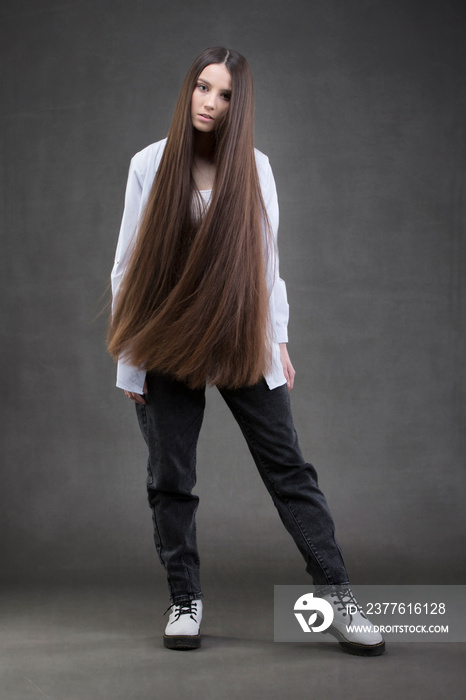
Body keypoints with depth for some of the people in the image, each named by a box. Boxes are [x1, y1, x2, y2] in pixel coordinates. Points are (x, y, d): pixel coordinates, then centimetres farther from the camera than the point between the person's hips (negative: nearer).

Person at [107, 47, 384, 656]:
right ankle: (185, 601, 21)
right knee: (171, 480, 6)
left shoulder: (254, 168, 2)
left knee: (289, 469, -1)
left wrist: (279, 342, 6)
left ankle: (338, 599, 4)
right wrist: (129, 361, -1)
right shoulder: (151, 164, -2)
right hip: (168, 346, 0)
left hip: (242, 342, 1)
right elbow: (129, 262, 0)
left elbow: (267, 258, 8)